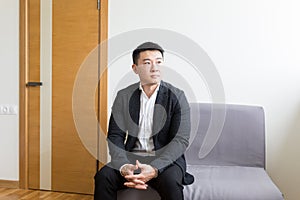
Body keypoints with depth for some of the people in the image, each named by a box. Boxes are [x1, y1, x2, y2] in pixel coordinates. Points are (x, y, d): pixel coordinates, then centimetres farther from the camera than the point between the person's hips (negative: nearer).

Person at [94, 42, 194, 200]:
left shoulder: (176, 96, -3)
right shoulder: (123, 96, 5)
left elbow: (181, 140, -11)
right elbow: (115, 136, 0)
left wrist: (154, 168, -26)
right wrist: (124, 166, -21)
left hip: (165, 159, -2)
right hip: (131, 158, 2)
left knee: (170, 181, -33)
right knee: (103, 176, -23)